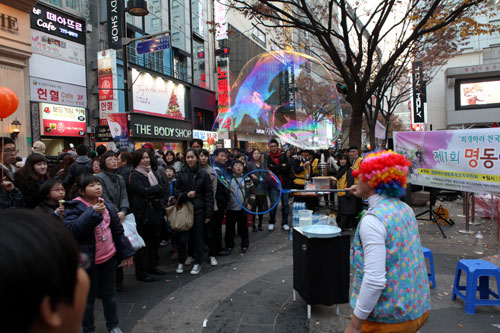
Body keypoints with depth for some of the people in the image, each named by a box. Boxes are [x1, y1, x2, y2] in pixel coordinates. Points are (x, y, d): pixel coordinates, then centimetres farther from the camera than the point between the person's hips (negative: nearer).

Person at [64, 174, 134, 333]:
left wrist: (126, 253, 10)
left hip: (109, 257, 5)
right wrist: (93, 213, -31)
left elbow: (118, 231, 10)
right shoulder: (74, 208, -11)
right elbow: (71, 229, -28)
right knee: (88, 297, 12)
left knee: (109, 294, 18)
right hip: (88, 260, -5)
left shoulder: (108, 205, 5)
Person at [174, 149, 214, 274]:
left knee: (198, 236, 7)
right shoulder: (181, 174, 3)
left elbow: (209, 195, -2)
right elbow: (176, 192, 6)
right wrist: (186, 194, -15)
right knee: (182, 237, 1)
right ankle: (181, 262, 20)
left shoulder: (203, 174, -1)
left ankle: (197, 263, 21)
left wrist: (208, 213, -6)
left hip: (198, 210, -1)